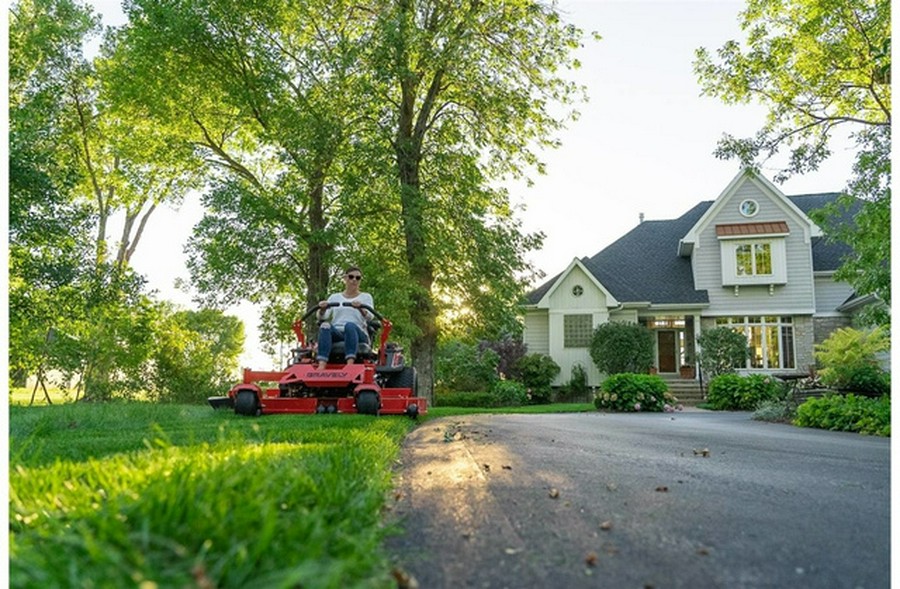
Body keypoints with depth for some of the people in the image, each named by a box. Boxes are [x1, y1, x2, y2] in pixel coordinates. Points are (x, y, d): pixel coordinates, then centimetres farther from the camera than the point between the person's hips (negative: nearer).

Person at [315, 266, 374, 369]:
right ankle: (321, 366, -49)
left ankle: (350, 364, -54)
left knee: (349, 325, -36)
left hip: (358, 335, -1)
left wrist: (360, 309, -24)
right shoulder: (334, 297, 23)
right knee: (325, 326, -32)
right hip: (336, 333, 2)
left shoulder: (366, 297, 18)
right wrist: (322, 310, -15)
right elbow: (323, 317, 9)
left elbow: (369, 317, -2)